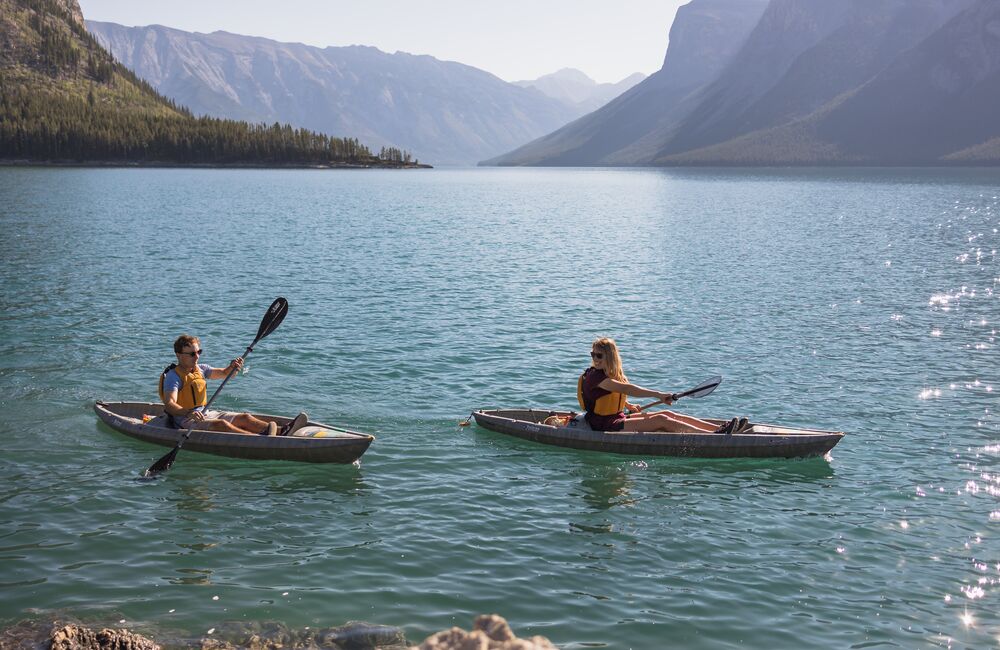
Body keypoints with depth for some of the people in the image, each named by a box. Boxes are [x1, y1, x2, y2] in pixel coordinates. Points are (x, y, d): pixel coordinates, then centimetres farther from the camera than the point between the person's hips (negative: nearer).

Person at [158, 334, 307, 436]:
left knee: (244, 418, -10)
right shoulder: (173, 376, -13)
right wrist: (188, 413, -46)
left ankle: (281, 432, -31)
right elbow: (169, 404, -27)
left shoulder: (200, 369, 12)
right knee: (221, 424, -34)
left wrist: (232, 367, -5)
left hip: (205, 413, 8)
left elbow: (223, 373, 21)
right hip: (185, 420, -8)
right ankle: (260, 438, -56)